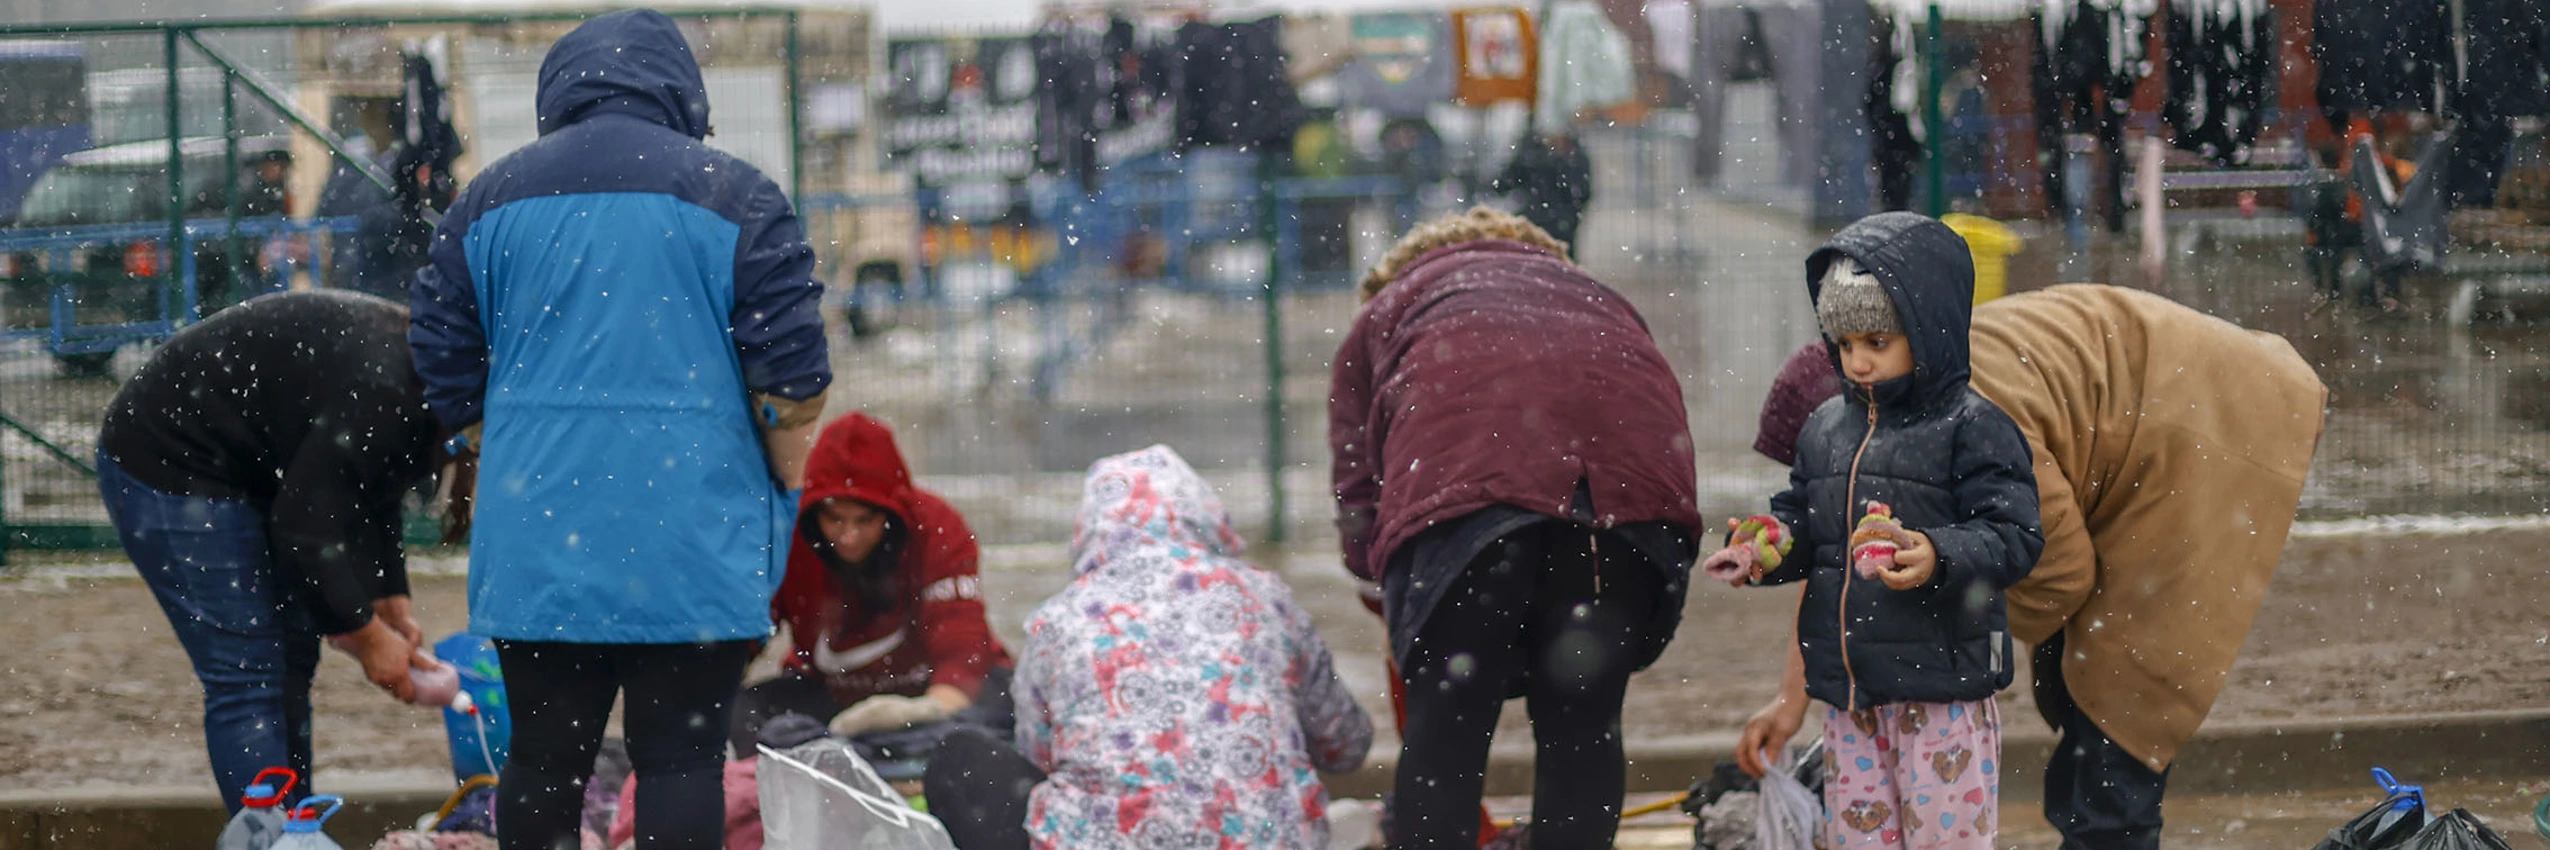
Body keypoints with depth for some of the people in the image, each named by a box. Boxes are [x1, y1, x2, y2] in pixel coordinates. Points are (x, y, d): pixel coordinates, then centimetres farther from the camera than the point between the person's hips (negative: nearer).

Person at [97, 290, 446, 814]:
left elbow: (371, 496, 13)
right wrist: (368, 636, -18)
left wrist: (393, 609, 3)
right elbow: (306, 525, -28)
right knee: (248, 677, -12)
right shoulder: (380, 391, -30)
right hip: (166, 469, -11)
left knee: (290, 657, 12)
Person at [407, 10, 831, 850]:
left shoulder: (489, 198, 8)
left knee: (544, 756, 9)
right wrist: (786, 495, 8)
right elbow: (790, 371, -5)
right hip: (690, 539, -3)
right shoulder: (734, 196, -2)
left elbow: (446, 367, 11)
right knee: (681, 758, 0)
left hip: (536, 534, 3)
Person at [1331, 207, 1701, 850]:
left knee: (1446, 730, 2)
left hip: (1467, 467, -3)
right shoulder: (1597, 298, 41)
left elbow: (1358, 503, 25)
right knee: (1585, 724, 12)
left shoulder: (1385, 313, 34)